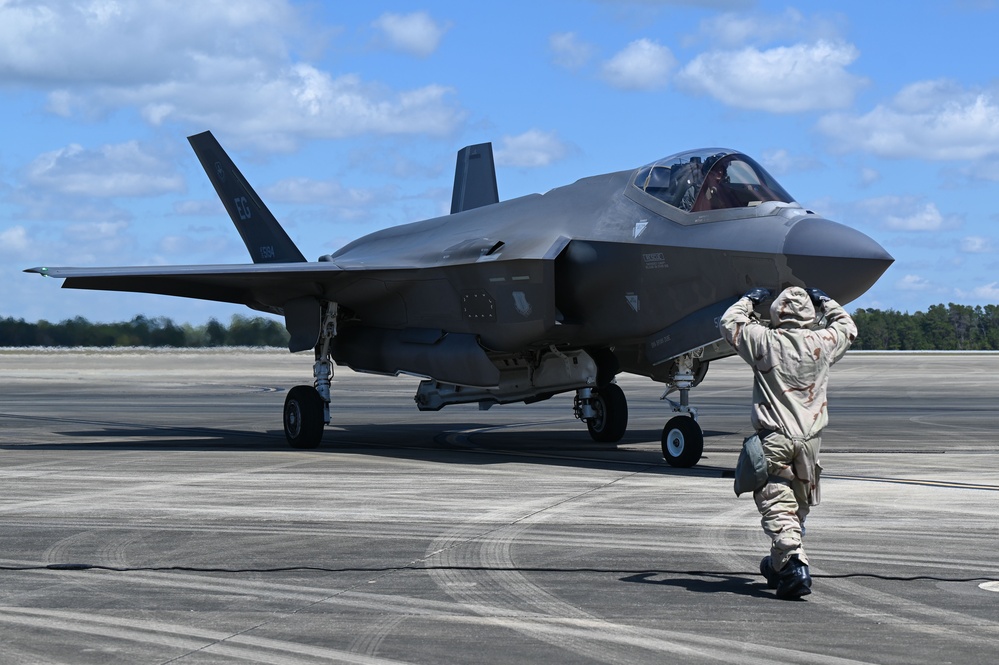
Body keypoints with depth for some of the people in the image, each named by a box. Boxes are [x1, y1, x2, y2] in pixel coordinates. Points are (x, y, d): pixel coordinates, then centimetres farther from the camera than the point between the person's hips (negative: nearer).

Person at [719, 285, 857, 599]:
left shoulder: (765, 341, -6)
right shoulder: (823, 343, 2)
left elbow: (729, 322, 11)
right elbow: (848, 327, 25)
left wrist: (750, 299, 26)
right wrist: (825, 301, 36)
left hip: (773, 438, -3)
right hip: (810, 438, 3)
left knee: (778, 506, -6)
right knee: (799, 506, 18)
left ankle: (794, 566, -22)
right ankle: (779, 564, 31)